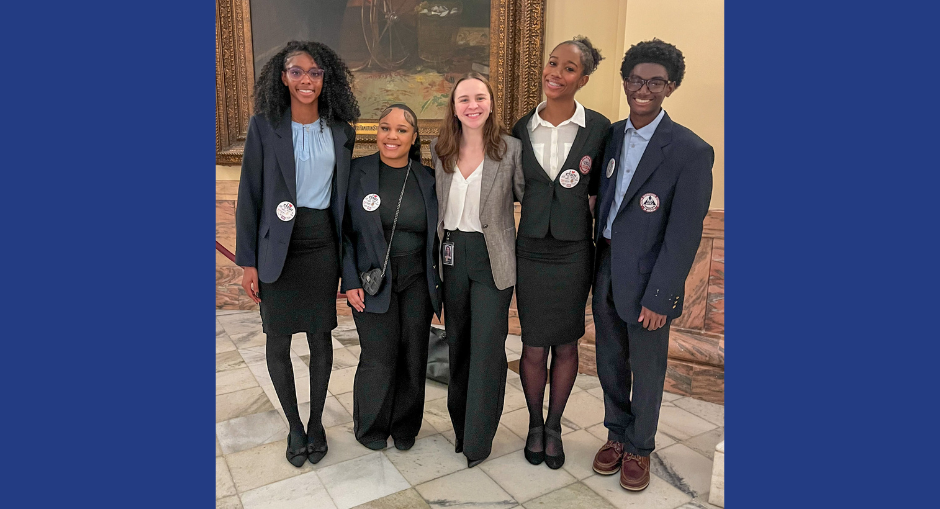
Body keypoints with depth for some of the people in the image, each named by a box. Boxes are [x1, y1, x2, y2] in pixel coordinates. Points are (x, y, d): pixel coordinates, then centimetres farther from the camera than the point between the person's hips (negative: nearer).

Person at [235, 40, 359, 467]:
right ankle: (294, 425, 27)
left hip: (323, 243, 2)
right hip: (278, 246, -2)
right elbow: (249, 196, -3)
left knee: (320, 335, 10)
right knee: (278, 339, 6)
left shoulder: (340, 130, 3)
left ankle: (316, 422, 29)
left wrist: (347, 254, 9)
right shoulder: (264, 126, -4)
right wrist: (248, 261, -5)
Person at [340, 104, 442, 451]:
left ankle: (405, 428, 28)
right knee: (379, 358, -3)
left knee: (414, 356, 5)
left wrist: (438, 285, 7)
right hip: (373, 281, -2)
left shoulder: (427, 178, 6)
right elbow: (343, 231, -1)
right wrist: (351, 282, -7)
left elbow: (436, 236, 10)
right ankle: (370, 428, 23)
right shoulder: (357, 171, -2)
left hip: (417, 280, 3)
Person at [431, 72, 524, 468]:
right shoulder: (439, 149, 4)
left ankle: (478, 439, 16)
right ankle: (461, 423, 33)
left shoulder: (510, 148, -8)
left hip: (493, 257, -4)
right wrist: (442, 243, 11)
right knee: (458, 342, 14)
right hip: (452, 253, 4)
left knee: (487, 347, 0)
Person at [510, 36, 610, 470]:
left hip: (574, 252, -1)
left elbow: (601, 194, 0)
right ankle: (534, 424, 33)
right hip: (531, 251, 1)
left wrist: (604, 248, -4)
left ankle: (554, 427, 34)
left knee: (566, 346, 12)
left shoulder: (598, 128, -5)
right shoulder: (522, 129, 1)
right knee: (534, 348, 8)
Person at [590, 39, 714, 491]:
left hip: (647, 279, -5)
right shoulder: (612, 135, 4)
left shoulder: (691, 152, -14)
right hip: (605, 270, 5)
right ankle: (617, 434, 41)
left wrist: (659, 297, -16)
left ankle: (639, 448, 35)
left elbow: (684, 235, -15)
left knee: (646, 370, 13)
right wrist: (597, 264, 6)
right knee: (610, 363, 18)